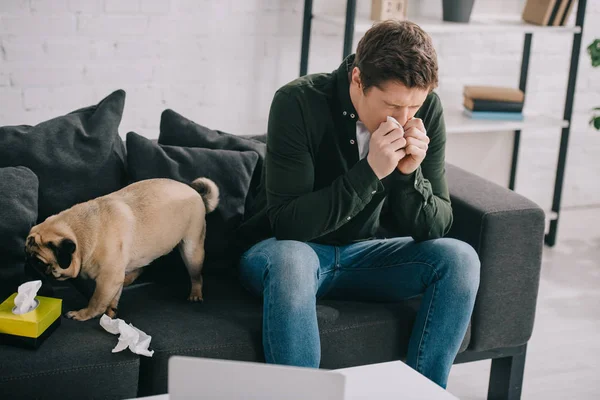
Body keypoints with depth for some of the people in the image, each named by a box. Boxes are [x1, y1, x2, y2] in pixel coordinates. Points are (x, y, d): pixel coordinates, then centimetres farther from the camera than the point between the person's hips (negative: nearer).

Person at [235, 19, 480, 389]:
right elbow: (286, 224, -26)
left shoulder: (426, 110, -11)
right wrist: (370, 171, -35)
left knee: (459, 259, -18)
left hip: (364, 252, 4)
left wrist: (410, 174, -28)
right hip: (288, 250, -4)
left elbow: (435, 228, -8)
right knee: (289, 261, -38)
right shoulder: (299, 103, -23)